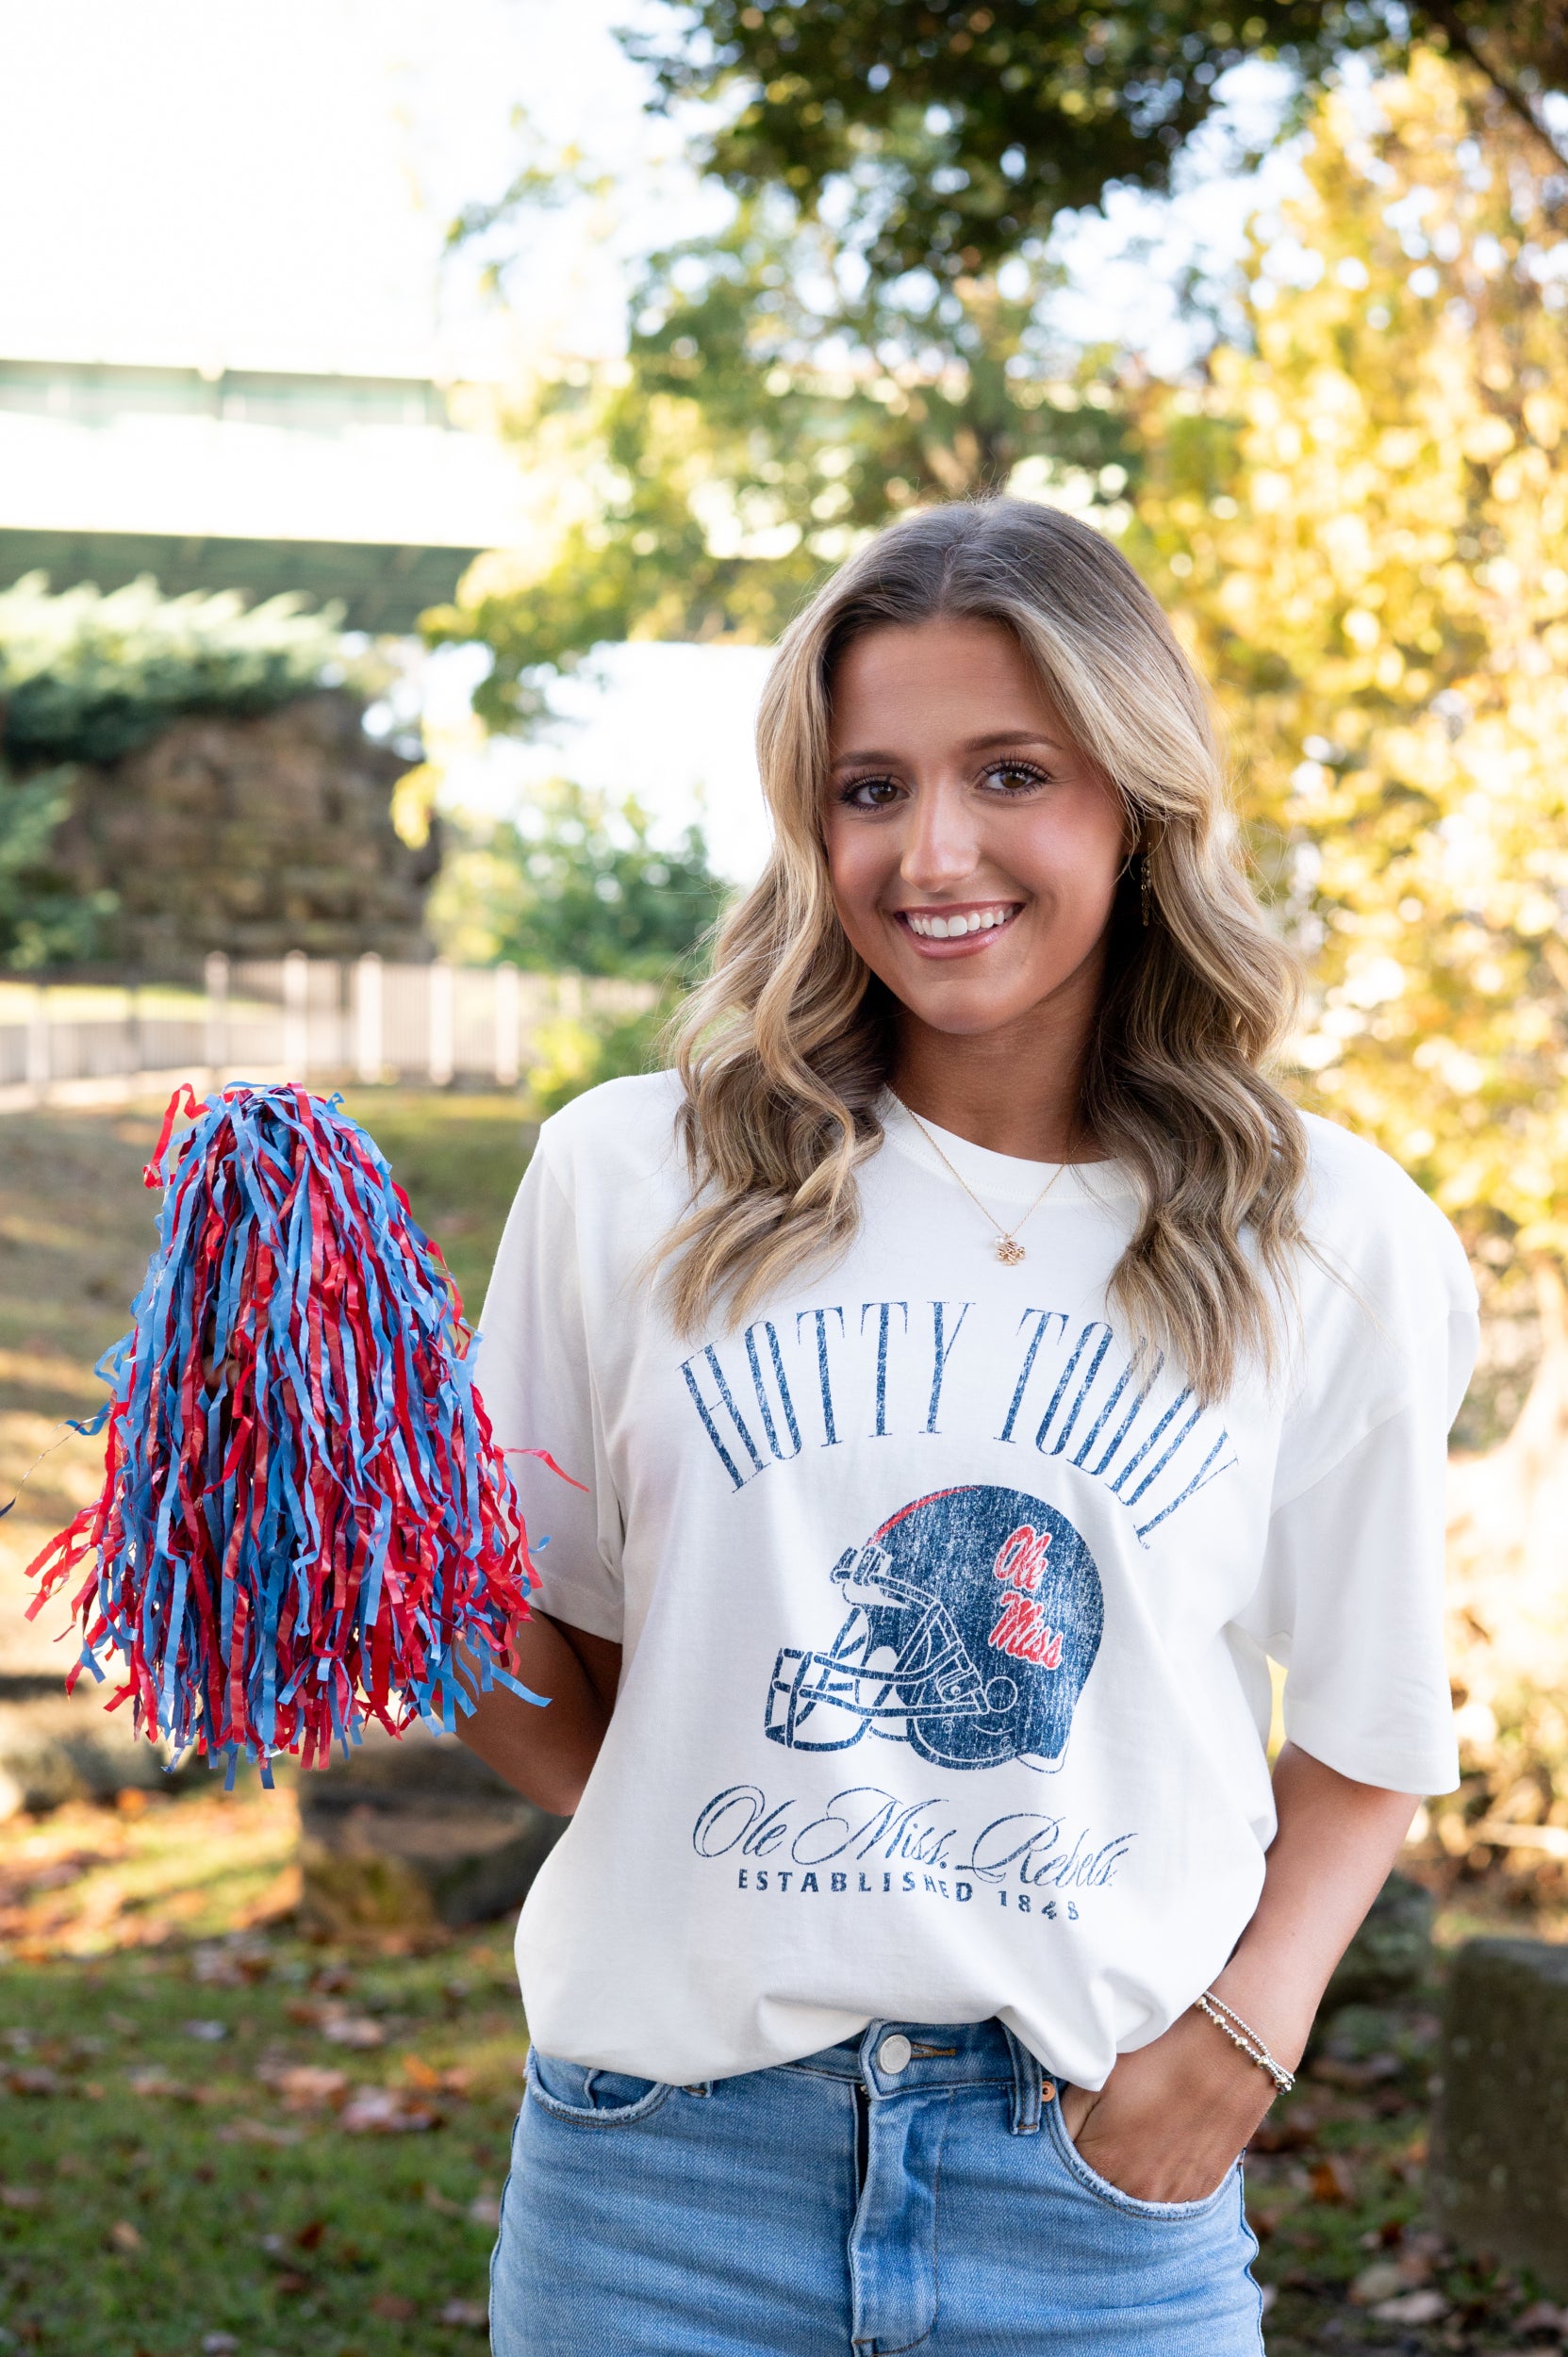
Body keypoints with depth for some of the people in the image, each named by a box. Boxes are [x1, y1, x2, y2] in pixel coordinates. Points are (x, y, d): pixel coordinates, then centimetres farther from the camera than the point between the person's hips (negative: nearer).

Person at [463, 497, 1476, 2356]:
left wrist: (1243, 2029, -5)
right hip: (669, 2163, 0)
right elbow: (548, 1681, 7)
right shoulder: (635, 1178, -1)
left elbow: (1367, 1739, 9)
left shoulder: (1336, 1251, 0)